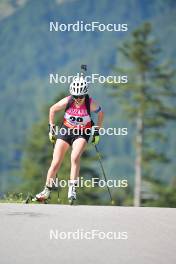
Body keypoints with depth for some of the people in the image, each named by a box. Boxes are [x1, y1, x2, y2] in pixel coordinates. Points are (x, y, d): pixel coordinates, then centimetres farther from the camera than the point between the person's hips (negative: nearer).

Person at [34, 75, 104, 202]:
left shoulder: (90, 103, -20)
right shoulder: (67, 101, -18)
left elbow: (101, 113, 0)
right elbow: (52, 110, 0)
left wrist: (97, 130, 0)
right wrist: (51, 127, 2)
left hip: (82, 133, -2)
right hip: (66, 130, 2)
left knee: (75, 157, -29)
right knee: (56, 163, -1)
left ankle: (72, 187, -25)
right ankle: (47, 190, 14)